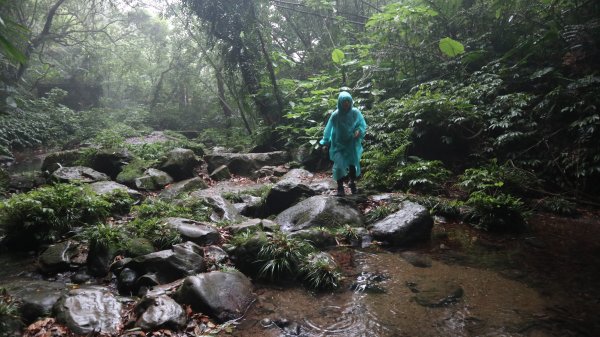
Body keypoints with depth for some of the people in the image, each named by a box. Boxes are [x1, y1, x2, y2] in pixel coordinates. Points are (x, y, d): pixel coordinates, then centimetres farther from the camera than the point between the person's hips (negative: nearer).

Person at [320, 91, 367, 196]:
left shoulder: (356, 113, -10)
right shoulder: (335, 115, -13)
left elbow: (363, 125, 3)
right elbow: (329, 129, -1)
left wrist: (359, 131, -18)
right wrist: (326, 143, 3)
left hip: (352, 144, 2)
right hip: (339, 144, -1)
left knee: (353, 164, 7)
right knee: (339, 166, -8)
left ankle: (352, 183, 34)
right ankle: (340, 187, 12)